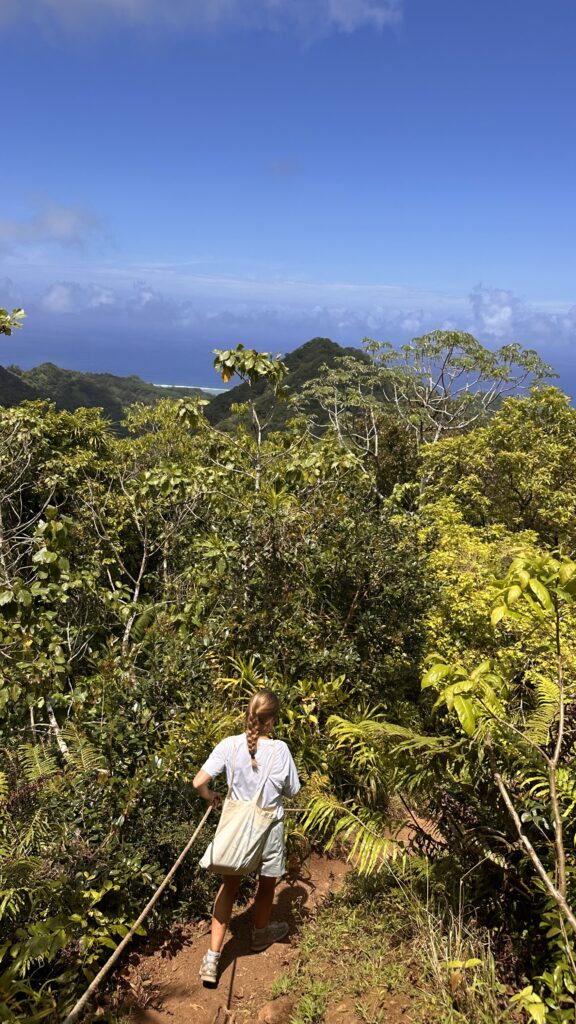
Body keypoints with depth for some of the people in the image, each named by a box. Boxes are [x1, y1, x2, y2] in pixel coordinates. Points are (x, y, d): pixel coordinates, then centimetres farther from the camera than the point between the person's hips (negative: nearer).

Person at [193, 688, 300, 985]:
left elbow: (199, 782, -19)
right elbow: (292, 791, -9)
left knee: (229, 885, 19)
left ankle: (212, 959, 18)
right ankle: (260, 935, 49)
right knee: (266, 884, 24)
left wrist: (212, 797, 1)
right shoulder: (279, 750, -23)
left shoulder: (229, 745, -18)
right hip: (268, 828, -2)